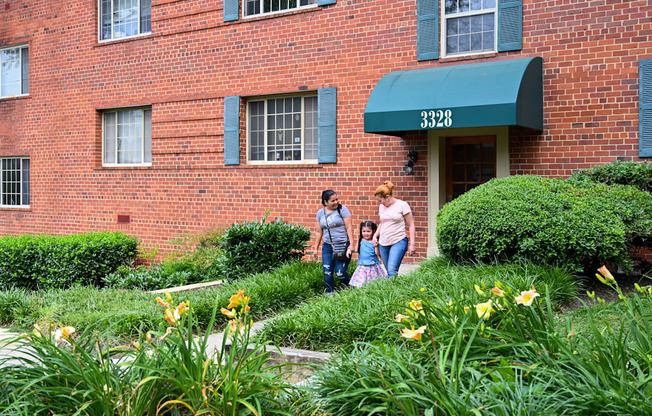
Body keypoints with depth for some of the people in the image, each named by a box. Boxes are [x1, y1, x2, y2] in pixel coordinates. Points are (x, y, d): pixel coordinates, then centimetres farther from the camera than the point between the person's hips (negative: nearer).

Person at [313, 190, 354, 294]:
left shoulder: (342, 209, -4)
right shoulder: (320, 213, 9)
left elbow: (349, 227, -6)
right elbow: (319, 232, 16)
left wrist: (351, 245, -13)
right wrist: (316, 248, 15)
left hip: (343, 245, -4)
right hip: (327, 246, 4)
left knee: (340, 273, -8)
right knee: (327, 273, -1)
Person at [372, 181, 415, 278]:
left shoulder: (402, 205, -5)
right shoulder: (382, 207, 11)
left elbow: (411, 225, -2)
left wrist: (411, 244, -7)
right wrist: (375, 235, 10)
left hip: (399, 242, -5)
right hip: (383, 243, 5)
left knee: (392, 271, -19)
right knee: (388, 272, 5)